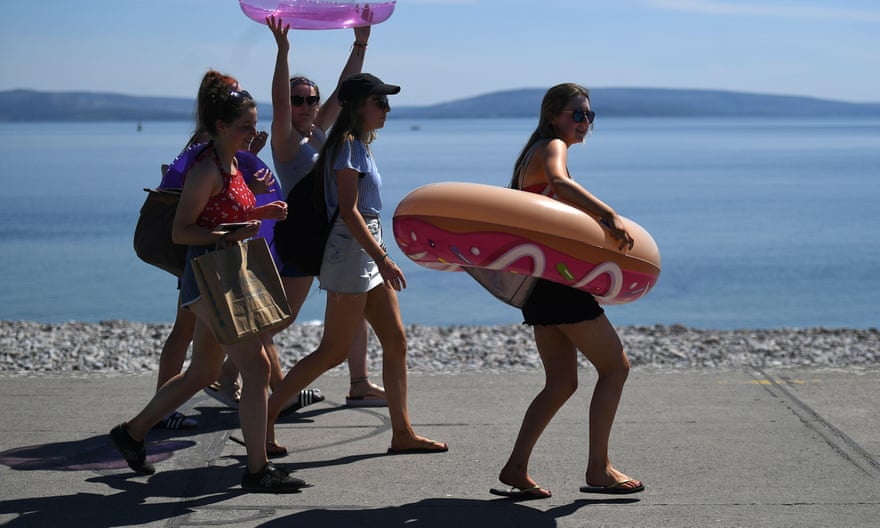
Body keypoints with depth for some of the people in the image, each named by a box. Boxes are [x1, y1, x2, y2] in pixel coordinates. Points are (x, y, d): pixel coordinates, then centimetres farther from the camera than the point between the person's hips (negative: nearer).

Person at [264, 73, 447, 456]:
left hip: (368, 252, 10)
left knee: (396, 342, 7)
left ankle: (402, 433, 12)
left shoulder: (360, 144, 16)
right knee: (333, 352, -6)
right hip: (351, 251, -10)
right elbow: (348, 210, -20)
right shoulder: (348, 145, -13)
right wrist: (382, 258, -24)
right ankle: (266, 414, 2)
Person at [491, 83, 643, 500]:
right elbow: (558, 182, -31)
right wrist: (609, 215, -42)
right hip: (555, 278, -10)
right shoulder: (553, 147, -8)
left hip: (539, 279, 10)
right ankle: (598, 469, 2)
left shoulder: (535, 153, 22)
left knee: (561, 383, 12)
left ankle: (515, 470, 8)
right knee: (615, 367, -1)